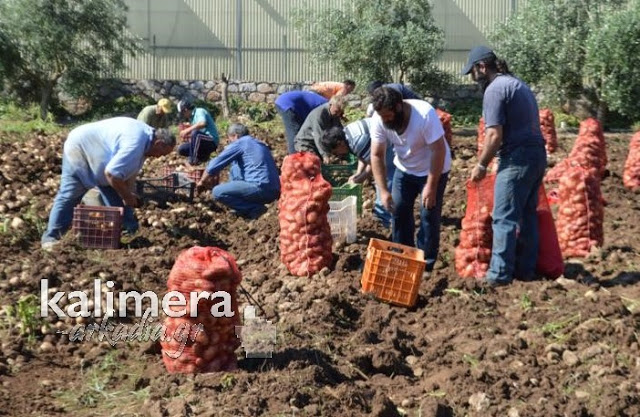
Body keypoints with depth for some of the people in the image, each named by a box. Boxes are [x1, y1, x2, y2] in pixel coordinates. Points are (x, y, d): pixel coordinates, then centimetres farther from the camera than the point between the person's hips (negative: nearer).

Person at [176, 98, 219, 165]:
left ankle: (193, 159, -22)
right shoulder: (192, 117, 16)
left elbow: (202, 123, -33)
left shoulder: (200, 111, -9)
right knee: (181, 149, 1)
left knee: (195, 133, -34)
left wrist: (187, 130, -26)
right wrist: (187, 137, 1)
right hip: (201, 143, 9)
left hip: (211, 142, -9)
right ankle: (203, 156, 6)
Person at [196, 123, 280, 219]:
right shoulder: (259, 143, 25)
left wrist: (202, 181, 16)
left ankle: (254, 208, -7)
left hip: (261, 189, -9)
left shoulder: (239, 143, -1)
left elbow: (214, 164, -1)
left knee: (217, 192, -8)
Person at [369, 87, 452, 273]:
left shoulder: (425, 114, -35)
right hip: (405, 169, 5)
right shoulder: (379, 119, -21)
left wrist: (431, 186, -25)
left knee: (429, 216, -4)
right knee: (398, 211, 4)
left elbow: (439, 150, -28)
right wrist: (384, 191, -20)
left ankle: (426, 264, 9)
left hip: (434, 169, -4)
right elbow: (377, 155, -15)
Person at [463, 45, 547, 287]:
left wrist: (481, 165, -6)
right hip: (537, 154, 10)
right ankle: (526, 269, 22)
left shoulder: (495, 89, -10)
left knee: (504, 218, -5)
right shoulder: (518, 83, 20)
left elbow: (495, 135, -17)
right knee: (527, 215, 15)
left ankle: (499, 274, -2)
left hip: (518, 158, -10)